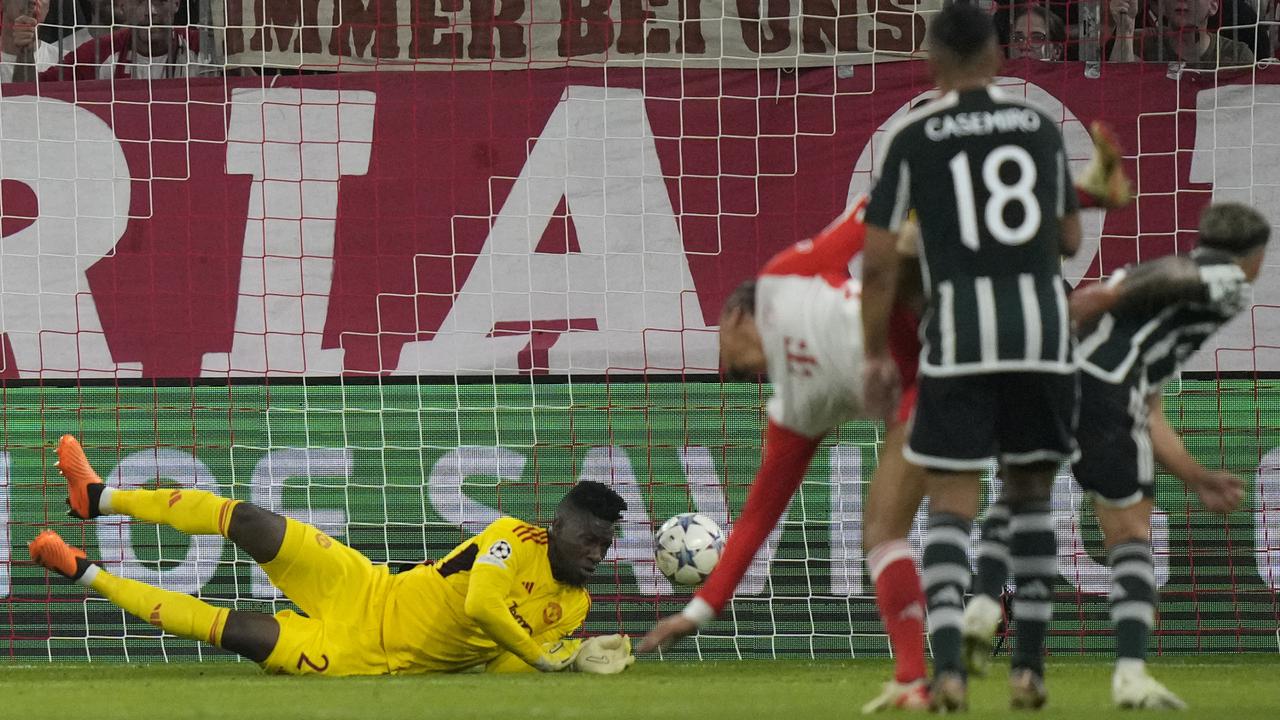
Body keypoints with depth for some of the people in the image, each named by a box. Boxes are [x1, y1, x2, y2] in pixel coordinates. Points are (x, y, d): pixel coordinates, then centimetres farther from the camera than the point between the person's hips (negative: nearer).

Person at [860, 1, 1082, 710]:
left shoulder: (913, 136, 2)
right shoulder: (1041, 127, 11)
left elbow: (878, 261, 0)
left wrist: (876, 356, 9)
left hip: (960, 334, -2)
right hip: (1042, 328, 2)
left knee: (952, 502, 0)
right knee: (1032, 493, 17)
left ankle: (947, 665, -18)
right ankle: (1029, 666, 14)